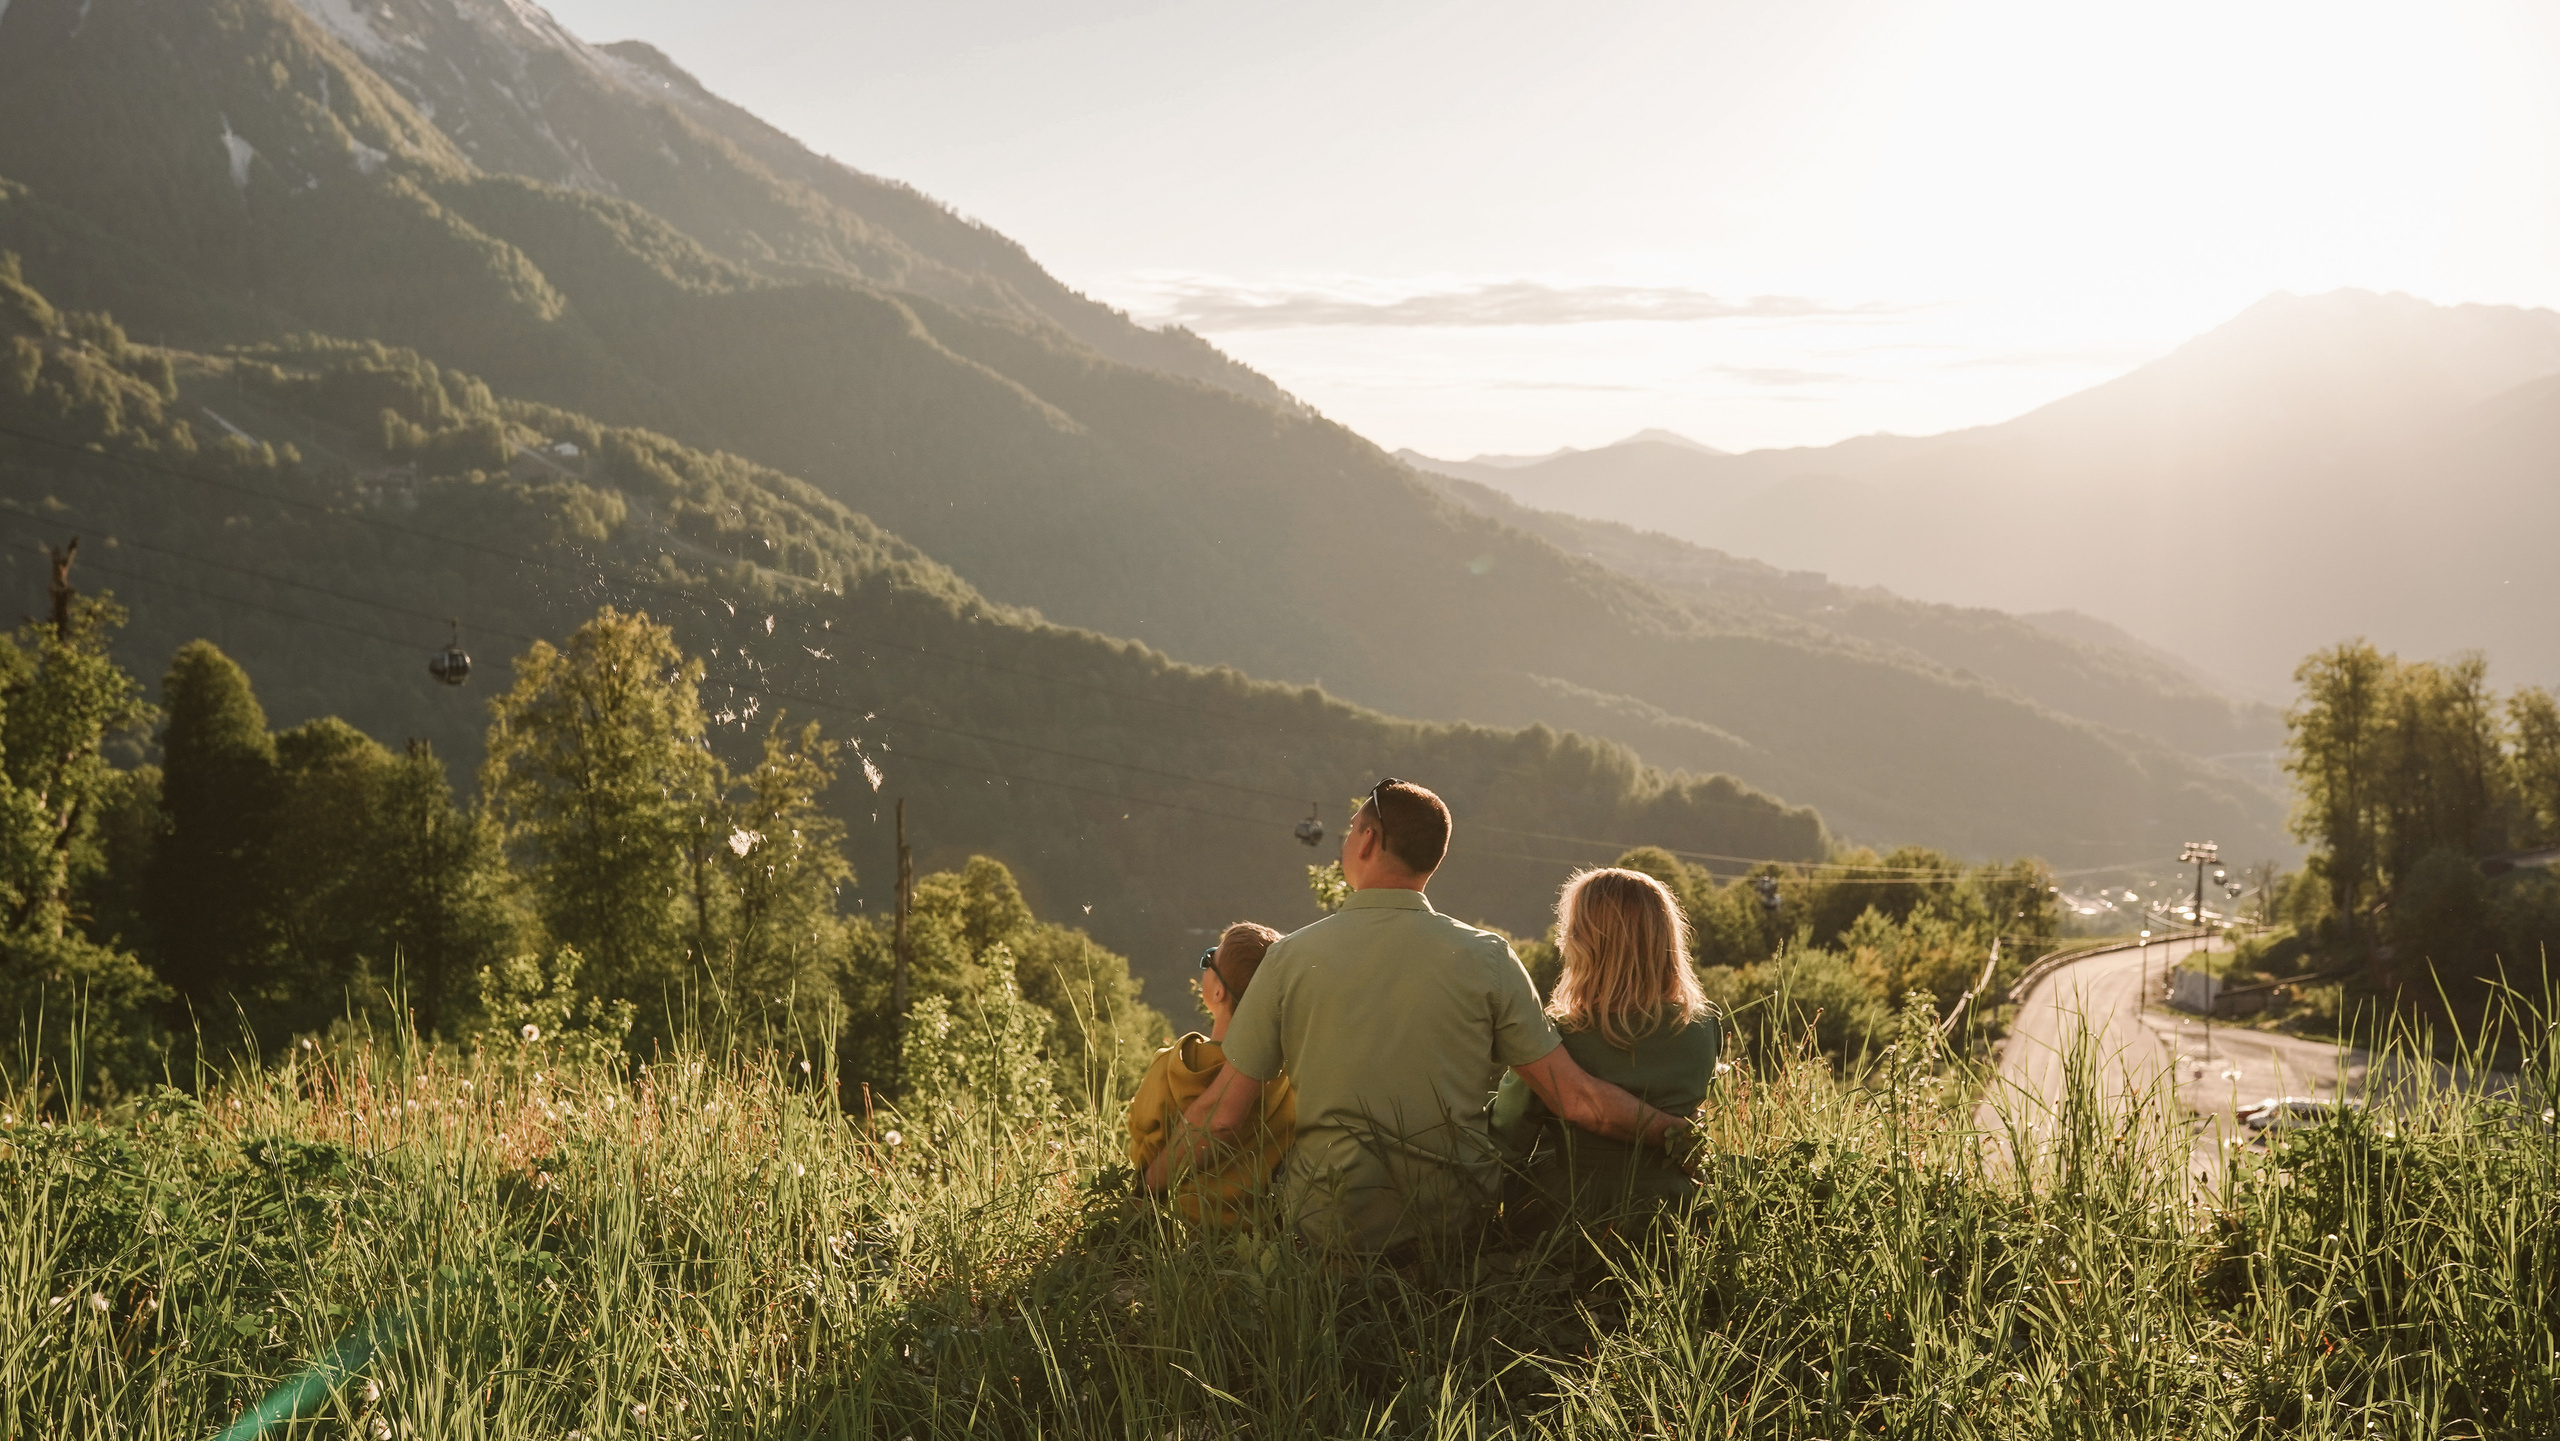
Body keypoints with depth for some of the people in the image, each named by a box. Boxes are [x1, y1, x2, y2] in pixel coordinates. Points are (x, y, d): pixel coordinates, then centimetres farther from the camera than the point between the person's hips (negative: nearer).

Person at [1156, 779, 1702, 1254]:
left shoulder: (1291, 958, -5)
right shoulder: (1486, 958, -4)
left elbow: (1222, 1120, -2)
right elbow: (1576, 1099, -4)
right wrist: (1678, 1132, 11)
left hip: (1334, 1225, -1)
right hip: (1459, 1219, 1)